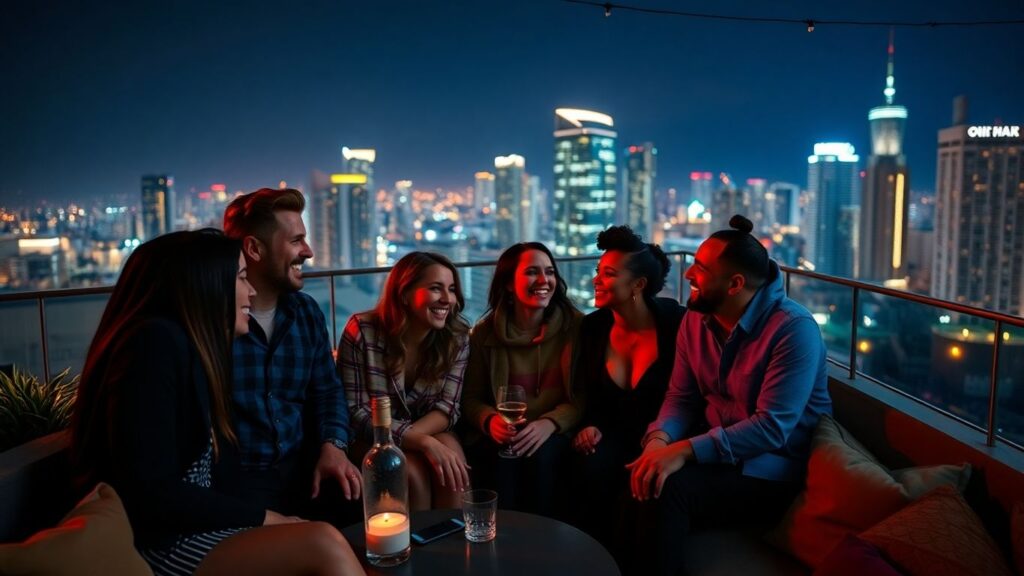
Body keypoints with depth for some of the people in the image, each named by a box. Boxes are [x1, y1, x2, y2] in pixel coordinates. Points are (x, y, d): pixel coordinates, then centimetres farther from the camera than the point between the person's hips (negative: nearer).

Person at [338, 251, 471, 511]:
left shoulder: (457, 336, -10)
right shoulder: (362, 331, -19)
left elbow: (448, 407, -11)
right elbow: (355, 413, -20)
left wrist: (404, 436, -31)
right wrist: (423, 442, -32)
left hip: (430, 431, 3)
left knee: (450, 452, -27)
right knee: (412, 472, -29)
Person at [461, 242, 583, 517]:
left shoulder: (574, 326, 0)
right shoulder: (484, 333, 3)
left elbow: (584, 396, -2)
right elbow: (471, 399, 6)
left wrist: (550, 424, -21)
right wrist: (490, 421, -17)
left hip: (554, 435, 0)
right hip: (502, 437, 1)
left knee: (541, 455, -31)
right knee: (503, 459, -30)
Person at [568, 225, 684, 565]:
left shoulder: (675, 324, -13)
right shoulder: (593, 326, 1)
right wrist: (591, 425, -6)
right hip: (614, 433, 4)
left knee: (637, 485, -30)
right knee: (588, 472, -26)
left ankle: (623, 563, -2)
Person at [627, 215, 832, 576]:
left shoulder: (793, 329, -20)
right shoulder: (695, 320, 1)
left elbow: (771, 427, -25)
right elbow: (681, 397, 3)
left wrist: (685, 450, -31)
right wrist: (659, 439, -19)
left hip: (771, 467, -6)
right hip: (711, 448, 6)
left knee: (665, 489, -27)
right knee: (641, 476, -22)